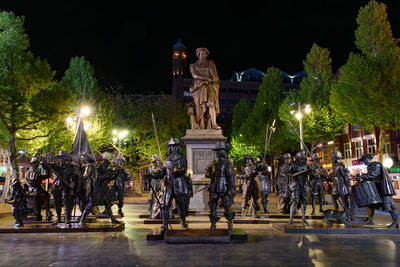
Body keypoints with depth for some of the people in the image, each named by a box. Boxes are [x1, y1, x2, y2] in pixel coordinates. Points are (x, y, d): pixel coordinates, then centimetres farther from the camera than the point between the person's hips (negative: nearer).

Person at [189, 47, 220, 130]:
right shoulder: (193, 65, 15)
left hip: (210, 86, 1)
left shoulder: (210, 63, 20)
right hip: (199, 87, -1)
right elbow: (195, 75, -3)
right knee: (201, 105, -20)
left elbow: (215, 75, 14)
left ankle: (214, 124, -37)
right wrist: (206, 78, -13)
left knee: (211, 102, -24)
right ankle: (202, 127, -26)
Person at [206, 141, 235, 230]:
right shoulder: (214, 163, 11)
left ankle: (230, 223, 21)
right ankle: (213, 224, 16)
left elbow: (231, 176, -13)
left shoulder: (227, 163, -7)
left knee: (227, 208, 1)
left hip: (224, 190, -5)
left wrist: (231, 189, -19)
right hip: (214, 189, 5)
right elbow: (207, 172, 22)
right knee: (213, 207, 5)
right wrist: (212, 175, 1)